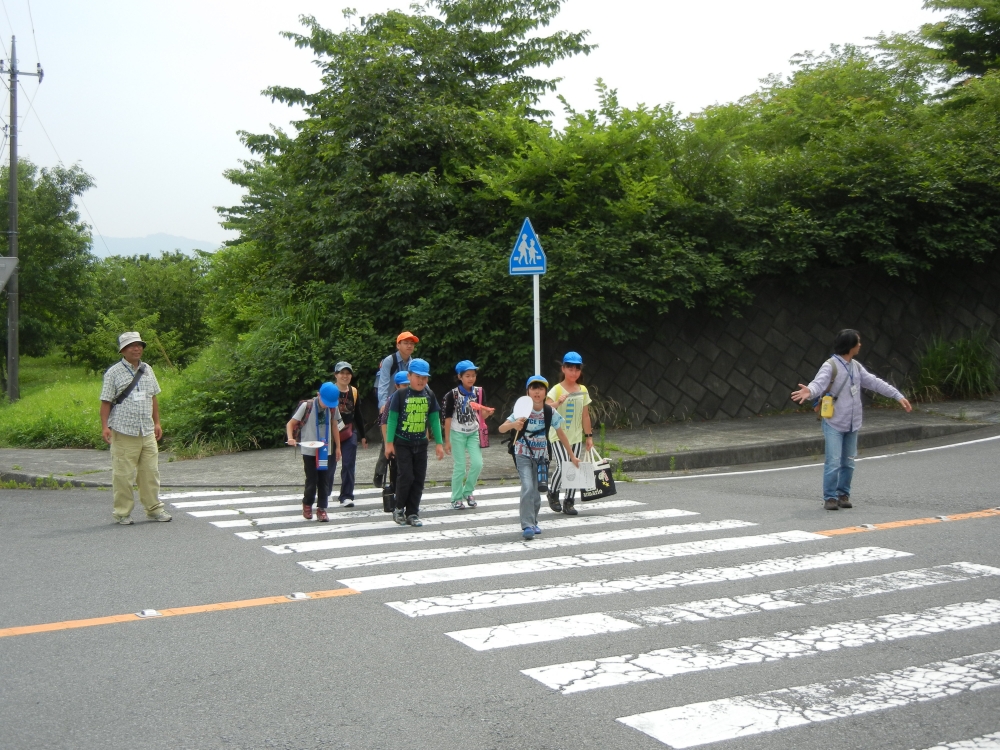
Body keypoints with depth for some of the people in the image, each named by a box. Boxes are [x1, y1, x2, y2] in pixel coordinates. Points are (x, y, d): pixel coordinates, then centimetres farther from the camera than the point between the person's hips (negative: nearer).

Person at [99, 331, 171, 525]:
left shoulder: (147, 370, 13)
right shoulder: (114, 372, -2)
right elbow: (106, 402, -3)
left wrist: (157, 423, 18)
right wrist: (105, 427, -11)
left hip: (147, 432, 5)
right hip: (124, 432, -5)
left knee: (150, 472, 7)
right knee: (123, 474, -1)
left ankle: (154, 509, 17)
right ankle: (122, 513, 8)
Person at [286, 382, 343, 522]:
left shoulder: (333, 408, -1)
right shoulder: (306, 406, -12)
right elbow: (291, 423, -7)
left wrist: (338, 447, 13)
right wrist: (290, 438, -25)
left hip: (325, 451, 3)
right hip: (309, 451, -3)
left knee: (324, 481, 3)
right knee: (312, 480, 1)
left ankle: (322, 509, 12)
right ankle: (307, 504, 24)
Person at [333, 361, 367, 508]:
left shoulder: (354, 392, 8)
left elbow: (358, 415, 16)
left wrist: (362, 435, 18)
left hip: (350, 434, 3)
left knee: (349, 465, -3)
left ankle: (346, 496, 0)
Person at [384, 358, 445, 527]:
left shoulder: (430, 396, 3)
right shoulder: (400, 395, -8)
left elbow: (434, 419, 7)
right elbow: (392, 419, -6)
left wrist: (438, 443, 4)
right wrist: (389, 443, -9)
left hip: (421, 443, 4)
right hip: (402, 443, -4)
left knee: (419, 478, 4)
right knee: (406, 476, -10)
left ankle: (412, 513, 14)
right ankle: (399, 509, 10)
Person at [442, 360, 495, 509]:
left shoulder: (478, 392, 0)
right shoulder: (453, 394, -11)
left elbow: (481, 416, 0)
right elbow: (448, 418, -7)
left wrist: (487, 413, -24)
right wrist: (447, 441, -8)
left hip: (473, 433, 3)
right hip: (457, 434, -3)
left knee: (478, 464, -7)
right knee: (460, 467, -3)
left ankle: (468, 492, 14)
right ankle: (457, 498, 9)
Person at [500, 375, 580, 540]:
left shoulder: (550, 412, -7)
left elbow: (561, 434, 4)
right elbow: (501, 429, -16)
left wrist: (572, 455, 7)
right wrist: (513, 424, -38)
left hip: (541, 455, 3)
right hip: (523, 454, -3)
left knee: (537, 490, 8)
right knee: (528, 488, -19)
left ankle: (533, 522, 28)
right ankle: (527, 526, -16)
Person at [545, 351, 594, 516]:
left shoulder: (583, 390, 9)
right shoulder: (557, 389, -5)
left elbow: (585, 415, 12)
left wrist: (589, 436, 11)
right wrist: (558, 401, -34)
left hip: (576, 437, 5)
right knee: (562, 466, -18)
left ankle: (569, 502, 14)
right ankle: (553, 493, 8)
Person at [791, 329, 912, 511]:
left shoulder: (856, 367, 10)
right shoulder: (830, 366, -13)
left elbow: (874, 382, 14)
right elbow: (819, 383, -28)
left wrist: (898, 396, 12)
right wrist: (809, 392, -51)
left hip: (852, 424, 7)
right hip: (834, 424, -7)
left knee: (848, 463, 11)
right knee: (833, 462, -9)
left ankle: (843, 495, 23)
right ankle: (830, 497, 2)